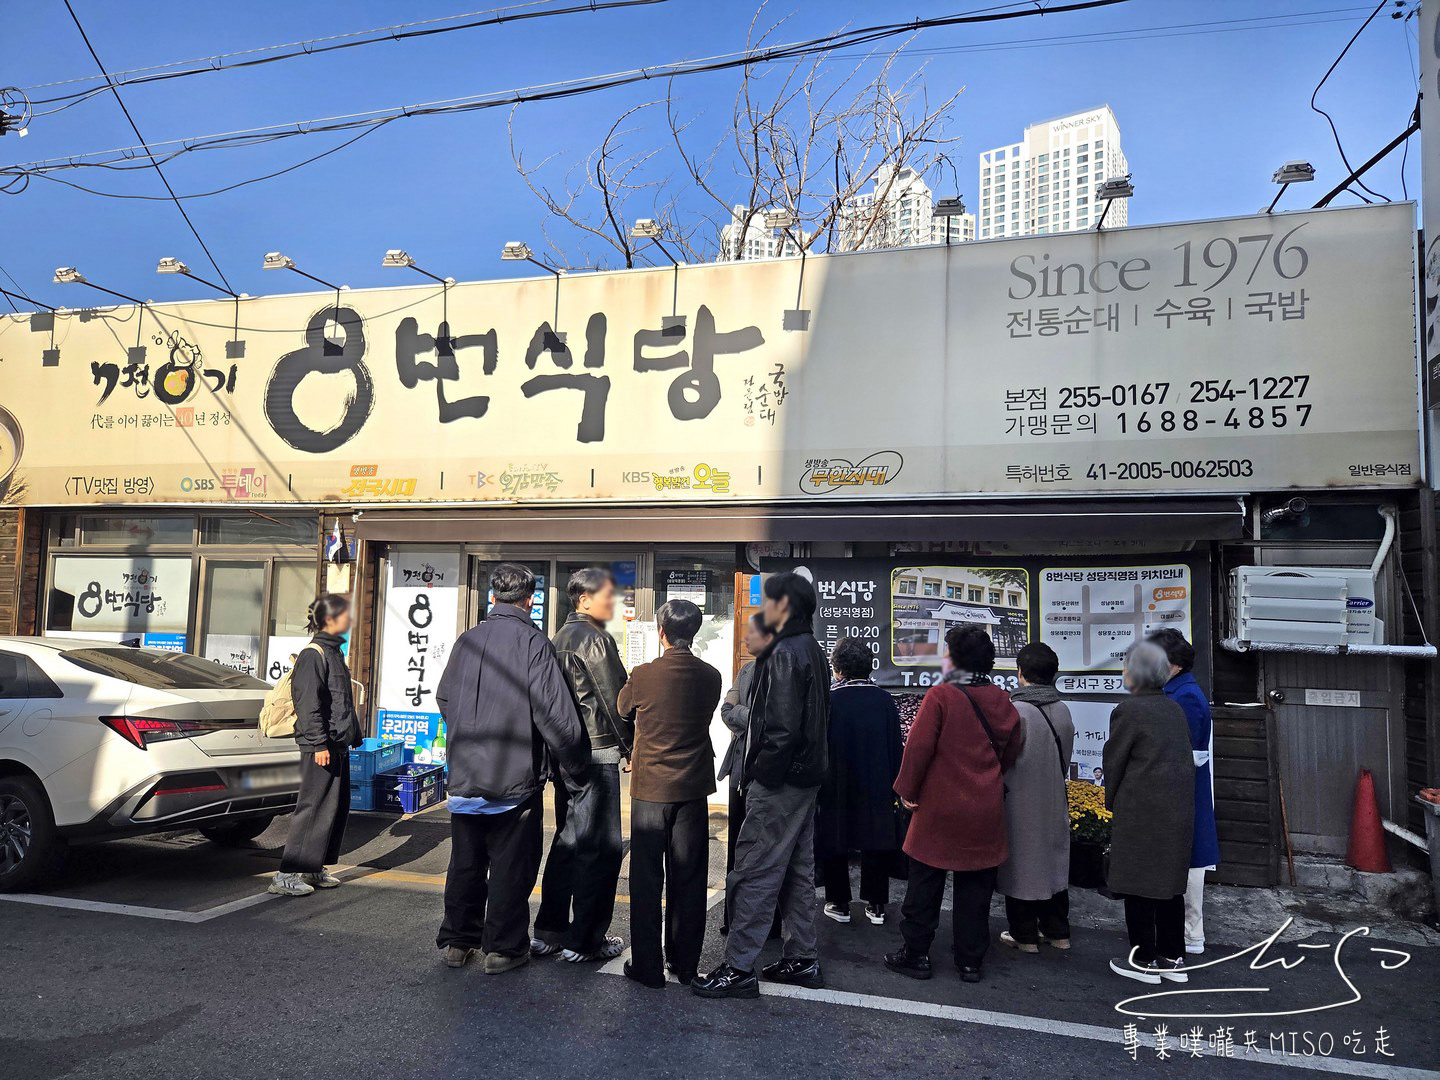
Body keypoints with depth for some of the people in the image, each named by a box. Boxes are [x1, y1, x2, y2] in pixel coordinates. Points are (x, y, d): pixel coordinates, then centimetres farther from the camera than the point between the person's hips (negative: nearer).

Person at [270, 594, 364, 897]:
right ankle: (287, 875, -1)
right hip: (321, 746, -10)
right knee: (315, 807, -7)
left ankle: (315, 868, 21)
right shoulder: (313, 655, -12)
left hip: (339, 744, 10)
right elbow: (308, 704, -18)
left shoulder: (334, 653, 17)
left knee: (338, 807, 12)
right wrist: (319, 744, -22)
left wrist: (355, 736, 24)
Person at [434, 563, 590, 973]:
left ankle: (456, 941, 29)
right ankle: (502, 947, 16)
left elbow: (443, 699, 15)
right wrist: (575, 763, -5)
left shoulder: (467, 640, 2)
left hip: (465, 777, 5)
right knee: (511, 865, 8)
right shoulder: (533, 643, -15)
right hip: (516, 778, -5)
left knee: (465, 862, 18)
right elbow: (556, 714, -18)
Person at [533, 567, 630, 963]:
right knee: (602, 847, -1)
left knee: (567, 841, 16)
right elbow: (616, 701, -13)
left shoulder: (561, 637, 15)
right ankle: (585, 940, 4)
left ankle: (549, 932, 23)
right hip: (597, 752, -10)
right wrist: (633, 747, -3)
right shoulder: (595, 639, -13)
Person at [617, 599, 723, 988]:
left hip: (650, 786, -2)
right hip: (693, 786, 3)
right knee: (688, 879, 11)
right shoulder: (711, 677, -5)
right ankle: (685, 964, 20)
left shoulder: (643, 675, -12)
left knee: (647, 879, 8)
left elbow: (624, 710, 7)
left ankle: (648, 967, 12)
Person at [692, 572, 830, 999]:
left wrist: (760, 777, -16)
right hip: (804, 779, 10)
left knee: (754, 874, -3)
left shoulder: (785, 653, -17)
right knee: (797, 871, 16)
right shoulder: (813, 651, 13)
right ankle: (803, 959, 25)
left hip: (779, 784, -10)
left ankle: (738, 970, 3)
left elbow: (781, 728, -24)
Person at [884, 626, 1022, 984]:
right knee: (975, 887, 12)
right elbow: (1011, 751, 11)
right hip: (985, 812, 5)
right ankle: (970, 961, 18)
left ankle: (916, 954, 14)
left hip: (940, 807, -4)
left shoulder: (940, 695, -14)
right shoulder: (1001, 701, 2)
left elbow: (919, 746, -18)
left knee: (925, 884, 8)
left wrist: (907, 789, -7)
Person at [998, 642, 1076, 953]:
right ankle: (1057, 931, 27)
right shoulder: (1062, 710, -4)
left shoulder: (1015, 710, -22)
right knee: (1053, 862, 17)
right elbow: (1066, 756, 7)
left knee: (1021, 863, 8)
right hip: (1054, 801, 6)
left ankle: (1025, 935, 18)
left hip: (1021, 802, -6)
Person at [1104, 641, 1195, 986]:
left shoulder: (1128, 710, -13)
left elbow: (1114, 763, -8)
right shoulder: (1175, 709, 8)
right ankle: (1173, 958, 22)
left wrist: (1112, 803, 7)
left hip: (1141, 811, -7)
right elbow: (1185, 758, 12)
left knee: (1138, 884, 3)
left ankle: (1144, 960, 10)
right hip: (1178, 809, 7)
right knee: (1170, 882, 14)